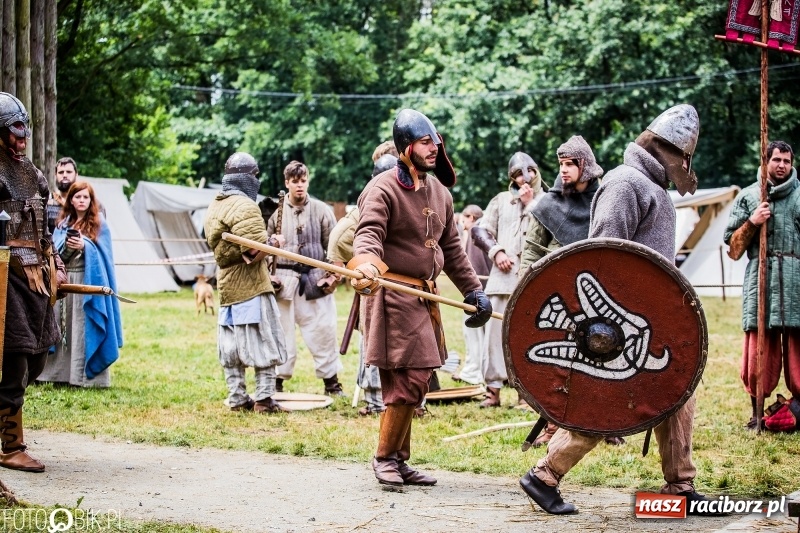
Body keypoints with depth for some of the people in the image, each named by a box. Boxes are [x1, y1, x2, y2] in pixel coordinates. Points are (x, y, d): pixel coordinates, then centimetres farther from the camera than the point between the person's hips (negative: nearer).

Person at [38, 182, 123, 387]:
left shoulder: (99, 225, 1)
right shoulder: (63, 223, 13)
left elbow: (102, 255, -4)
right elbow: (55, 251, 10)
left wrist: (84, 247, -19)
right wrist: (66, 246, -11)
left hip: (88, 281, -4)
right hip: (64, 280, 4)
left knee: (84, 328, -6)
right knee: (62, 326, 4)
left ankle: (86, 374, -4)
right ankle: (60, 371, 9)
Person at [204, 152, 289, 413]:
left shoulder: (214, 207, 11)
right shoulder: (245, 207, -17)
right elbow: (254, 252, -24)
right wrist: (273, 243, -4)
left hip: (226, 287, 8)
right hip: (251, 288, -8)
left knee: (231, 346, 11)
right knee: (264, 343, 0)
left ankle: (237, 399, 15)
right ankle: (263, 399, 1)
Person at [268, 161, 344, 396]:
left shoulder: (321, 210, 3)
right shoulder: (276, 211, 3)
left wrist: (333, 276, -4)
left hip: (315, 279, 0)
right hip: (285, 279, 0)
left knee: (322, 331, 1)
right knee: (282, 332, 4)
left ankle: (331, 381, 11)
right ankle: (277, 381, 13)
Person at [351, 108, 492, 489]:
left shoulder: (439, 192, 16)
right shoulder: (383, 189, -9)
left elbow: (452, 248, 24)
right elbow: (369, 233, -25)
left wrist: (473, 290, 21)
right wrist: (366, 265, -45)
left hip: (426, 297, 8)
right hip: (394, 296, -8)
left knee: (415, 382, 10)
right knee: (407, 381, -12)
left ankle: (399, 461, 20)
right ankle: (384, 457, 3)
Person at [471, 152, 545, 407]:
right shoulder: (502, 200, 16)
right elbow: (479, 230, 13)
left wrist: (530, 203, -4)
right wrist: (496, 251, -2)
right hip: (503, 276, 2)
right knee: (495, 328, -3)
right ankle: (493, 387, 3)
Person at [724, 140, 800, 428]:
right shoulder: (748, 197, 12)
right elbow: (734, 248, 11)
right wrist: (751, 223, -4)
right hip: (761, 282, 0)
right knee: (758, 353, -2)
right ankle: (758, 412, 9)